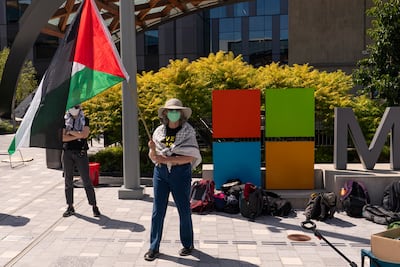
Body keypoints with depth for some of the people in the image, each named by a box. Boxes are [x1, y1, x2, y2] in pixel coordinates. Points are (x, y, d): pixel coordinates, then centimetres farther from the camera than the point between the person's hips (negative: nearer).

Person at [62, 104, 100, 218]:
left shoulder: (85, 120, 5)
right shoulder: (64, 121, 8)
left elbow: (85, 134, -11)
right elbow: (62, 137, -4)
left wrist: (70, 132, -6)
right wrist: (77, 136, -10)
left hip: (81, 153, -2)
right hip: (67, 152, 2)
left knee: (86, 181, -2)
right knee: (68, 181, 7)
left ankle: (94, 206, 4)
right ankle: (70, 207, 16)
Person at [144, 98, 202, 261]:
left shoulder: (188, 131, -5)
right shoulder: (159, 131, 5)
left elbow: (190, 157, -15)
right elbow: (152, 157, 7)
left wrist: (166, 159, -22)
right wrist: (152, 149, -16)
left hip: (181, 173, -3)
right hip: (160, 173, 3)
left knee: (184, 209, 9)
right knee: (157, 211, 5)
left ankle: (188, 244, 28)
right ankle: (154, 247, 17)